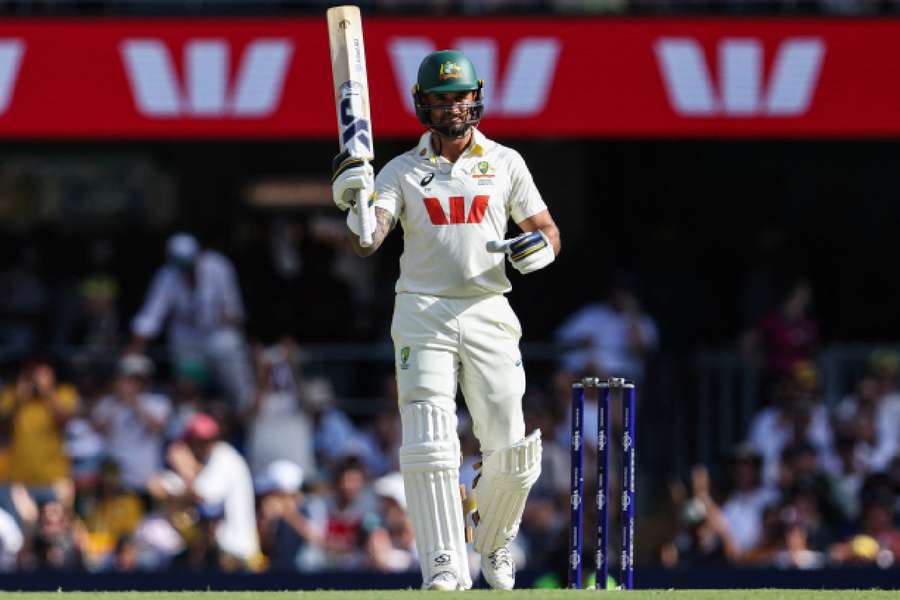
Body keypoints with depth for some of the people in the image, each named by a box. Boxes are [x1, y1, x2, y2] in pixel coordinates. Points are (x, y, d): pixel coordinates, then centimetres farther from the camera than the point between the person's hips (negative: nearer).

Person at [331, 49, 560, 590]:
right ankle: (445, 564, -15)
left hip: (488, 315, 1)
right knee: (430, 444, -14)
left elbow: (549, 231, 12)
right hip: (423, 316, -1)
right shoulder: (401, 172, 6)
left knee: (511, 452, -2)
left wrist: (540, 247, -12)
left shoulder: (505, 163, 10)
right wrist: (357, 208, -31)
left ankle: (494, 543, 25)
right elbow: (370, 241, -8)